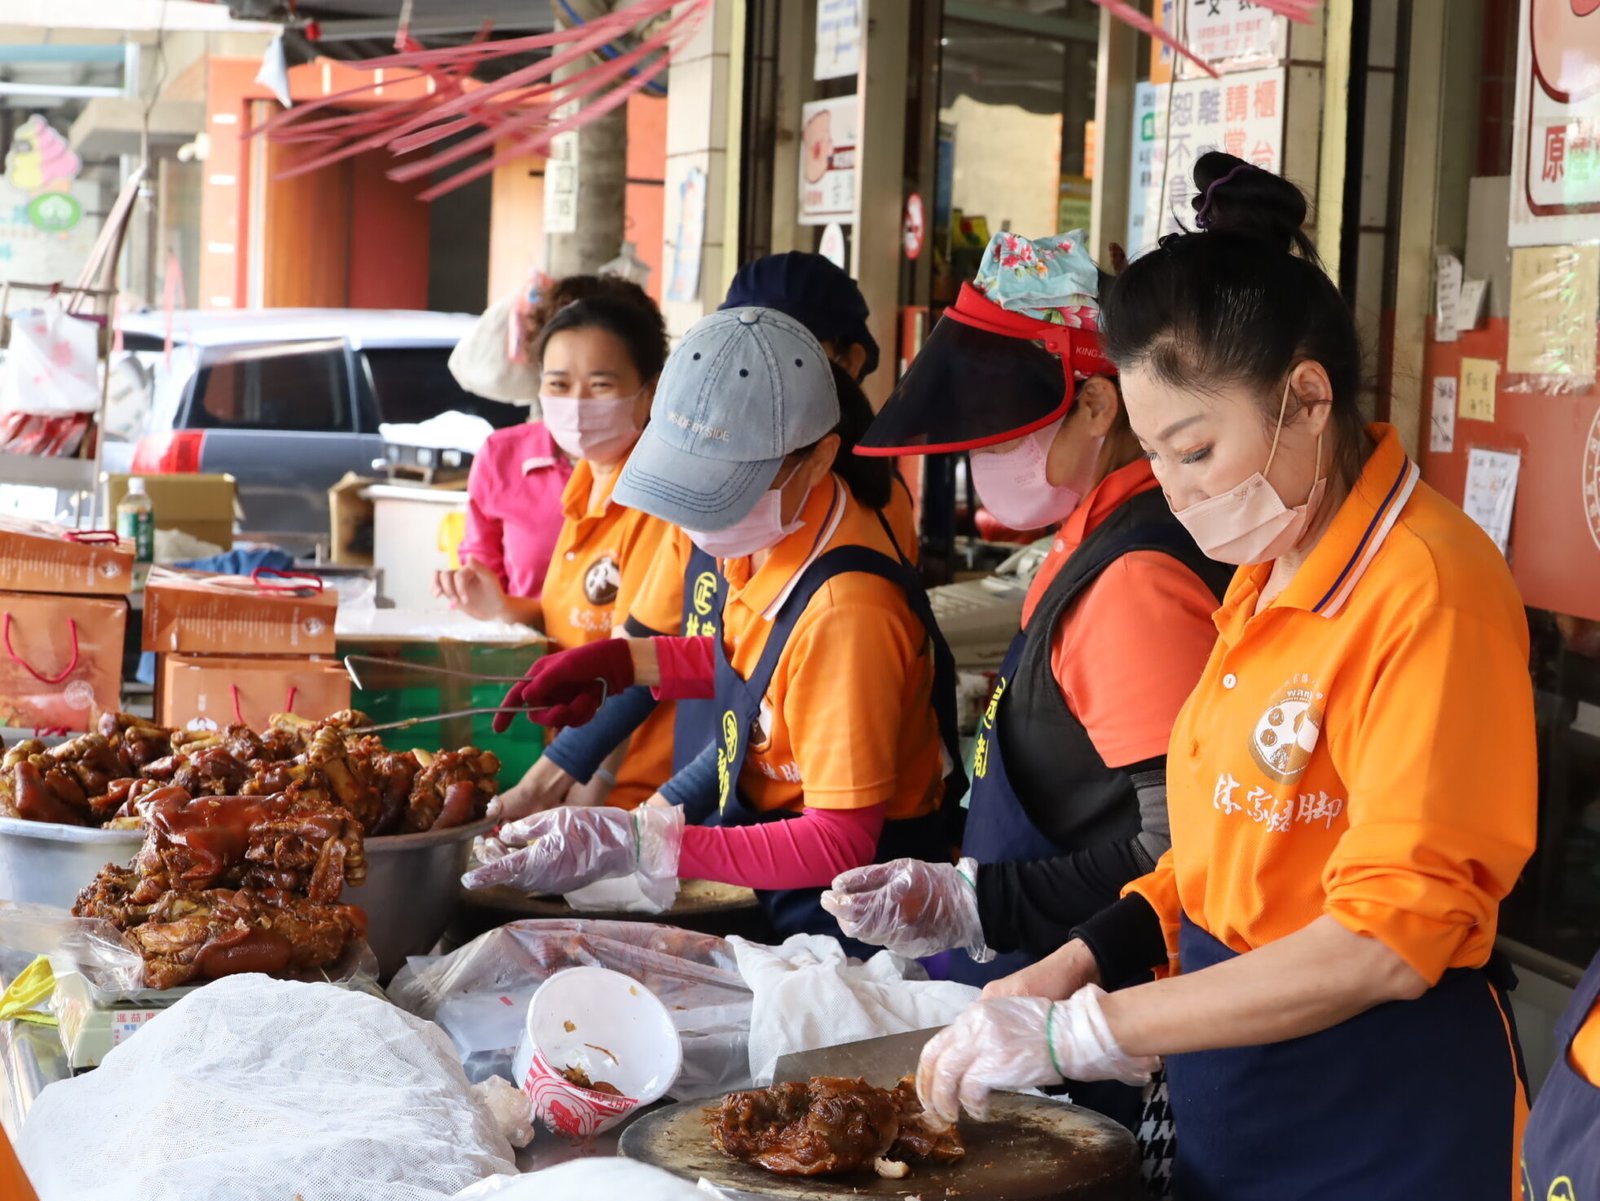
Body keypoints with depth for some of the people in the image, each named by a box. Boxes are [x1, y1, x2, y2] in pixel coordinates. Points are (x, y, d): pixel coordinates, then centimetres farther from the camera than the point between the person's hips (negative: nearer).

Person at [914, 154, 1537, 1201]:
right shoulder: (1267, 577, 8)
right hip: (1230, 1113, 8)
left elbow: (1386, 941, -23)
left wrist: (1073, 1032, -22)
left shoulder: (1427, 589, -19)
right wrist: (1069, 971, 0)